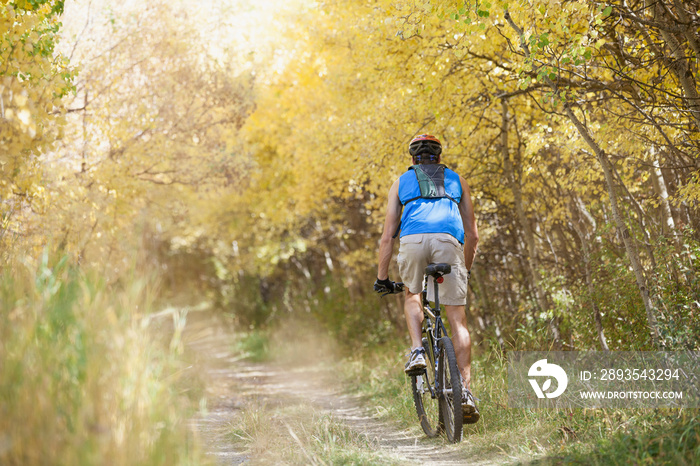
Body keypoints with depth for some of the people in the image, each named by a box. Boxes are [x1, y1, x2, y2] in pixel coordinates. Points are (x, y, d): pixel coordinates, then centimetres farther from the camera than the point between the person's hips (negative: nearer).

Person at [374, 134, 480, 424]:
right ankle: (465, 391, -4)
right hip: (449, 241, 0)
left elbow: (388, 236, 24)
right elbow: (472, 234, 29)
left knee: (412, 295, 30)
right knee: (457, 319, 5)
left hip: (413, 240, 0)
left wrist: (382, 277, 31)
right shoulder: (456, 180, 32)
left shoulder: (402, 182, 30)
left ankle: (417, 352, 7)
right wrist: (467, 269, 42)